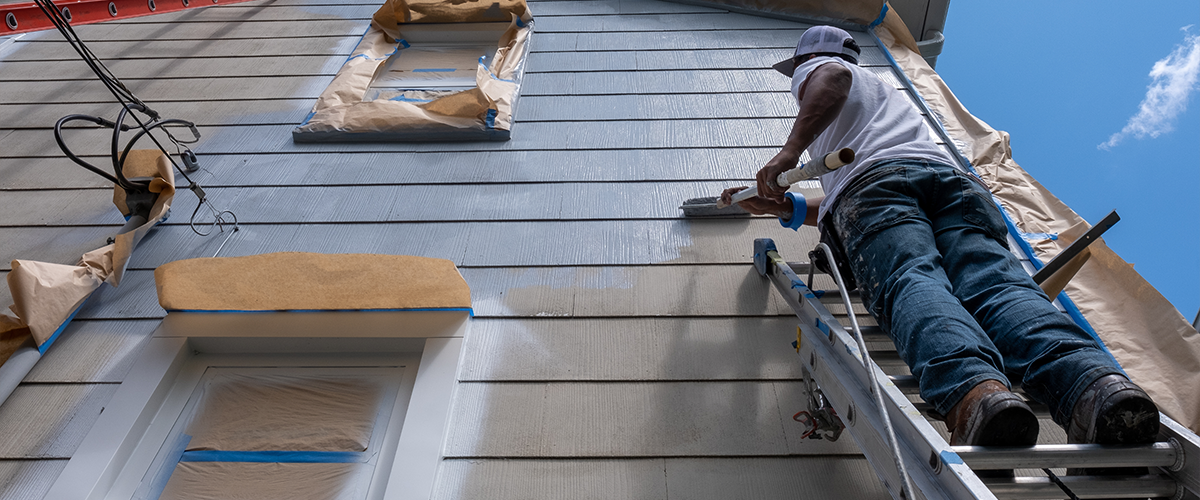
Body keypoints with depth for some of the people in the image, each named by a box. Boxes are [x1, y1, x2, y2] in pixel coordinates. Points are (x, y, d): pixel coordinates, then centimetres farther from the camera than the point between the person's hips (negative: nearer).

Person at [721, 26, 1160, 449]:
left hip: (873, 178, -5)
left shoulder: (812, 71, 32)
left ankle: (975, 391, -57)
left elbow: (834, 77, 1)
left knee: (910, 283, -29)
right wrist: (789, 208, 47)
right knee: (997, 284, -20)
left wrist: (790, 151, -5)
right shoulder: (892, 94, 52)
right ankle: (1095, 381, -47)